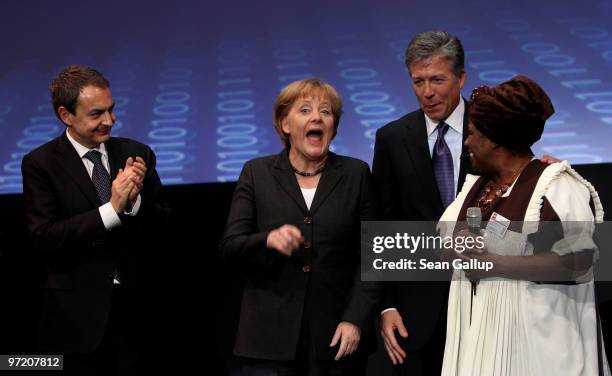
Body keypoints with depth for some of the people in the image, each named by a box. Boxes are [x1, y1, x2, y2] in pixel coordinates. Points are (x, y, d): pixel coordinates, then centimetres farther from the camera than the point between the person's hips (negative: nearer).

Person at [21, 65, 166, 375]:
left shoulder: (136, 154, 6)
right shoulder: (40, 164, -4)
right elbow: (44, 237, -14)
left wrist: (135, 200, -15)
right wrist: (112, 209, -20)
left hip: (136, 305, 3)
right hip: (77, 314, -3)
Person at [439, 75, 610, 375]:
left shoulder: (556, 187, -12)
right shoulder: (477, 184, 12)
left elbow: (577, 261, -19)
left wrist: (495, 264, -20)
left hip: (534, 332, -7)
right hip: (478, 325, 7)